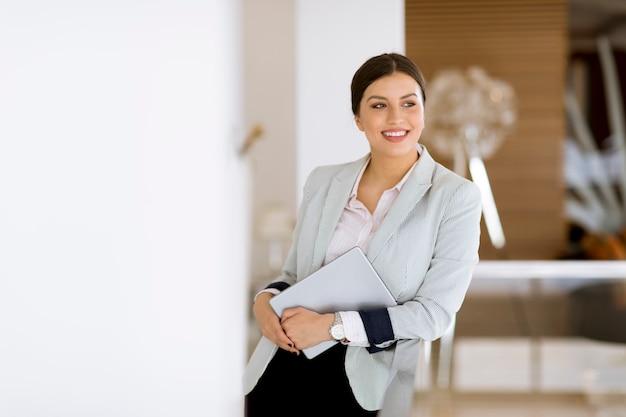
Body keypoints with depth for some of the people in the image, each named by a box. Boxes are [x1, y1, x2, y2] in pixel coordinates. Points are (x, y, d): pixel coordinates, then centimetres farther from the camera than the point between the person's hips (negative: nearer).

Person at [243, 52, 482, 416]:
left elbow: (435, 312, -10)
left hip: (366, 383, -4)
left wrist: (333, 326, -16)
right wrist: (266, 300, -3)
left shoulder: (457, 197, -4)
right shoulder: (322, 182, 11)